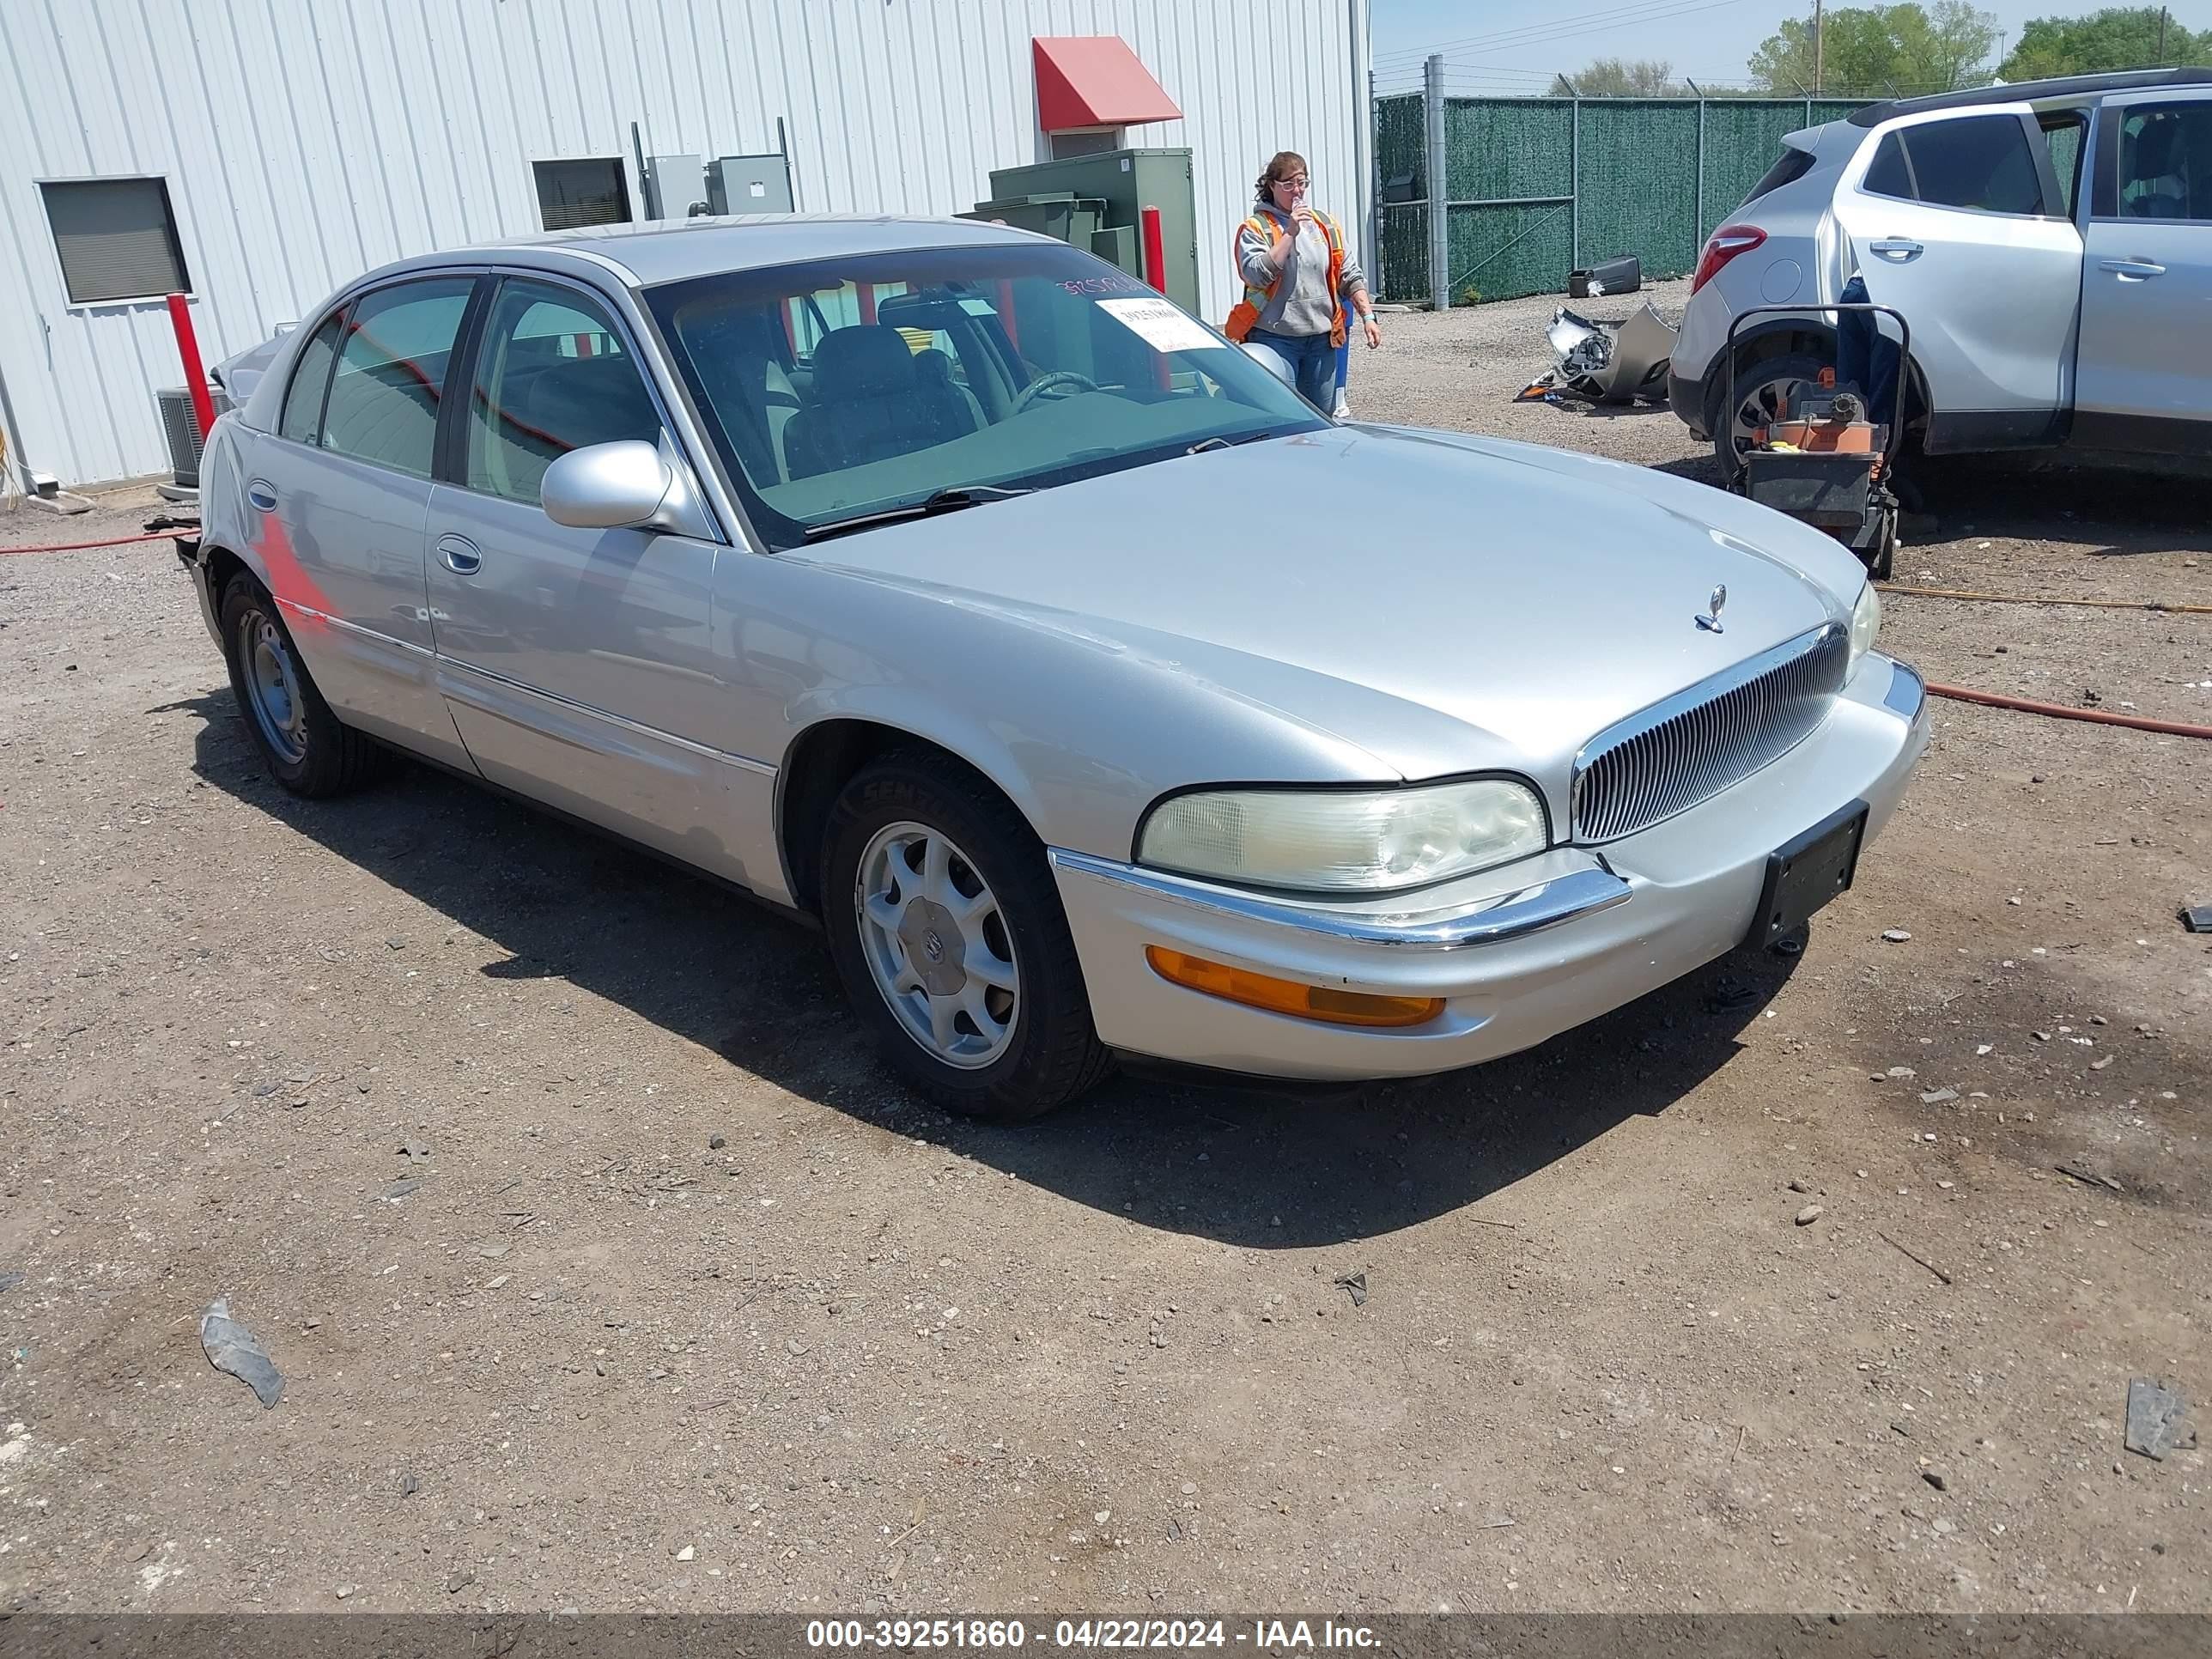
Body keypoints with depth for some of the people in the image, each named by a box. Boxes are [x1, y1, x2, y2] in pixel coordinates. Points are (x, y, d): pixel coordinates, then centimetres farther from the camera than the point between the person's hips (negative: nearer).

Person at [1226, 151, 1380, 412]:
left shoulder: (1326, 225, 13)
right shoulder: (1255, 228, -2)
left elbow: (1350, 276, 14)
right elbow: (1256, 274, -18)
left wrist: (1368, 316, 5)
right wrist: (1290, 233, -17)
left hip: (1321, 338, 5)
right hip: (1275, 339, -5)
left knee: (1322, 418, 10)